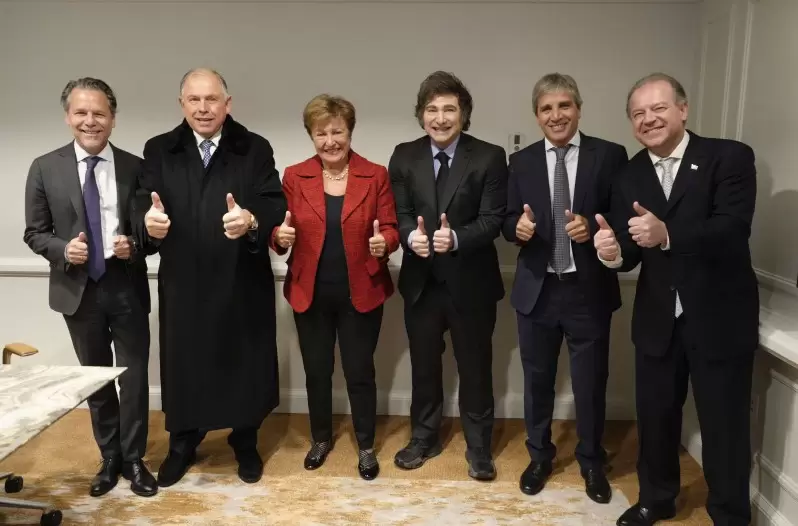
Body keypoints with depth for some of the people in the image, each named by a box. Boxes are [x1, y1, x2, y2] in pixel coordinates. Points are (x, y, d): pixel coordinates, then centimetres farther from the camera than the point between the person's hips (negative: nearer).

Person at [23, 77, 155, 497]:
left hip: (127, 288, -1)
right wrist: (63, 249, -16)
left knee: (134, 378, 6)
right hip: (78, 290, 1)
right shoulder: (45, 168, -2)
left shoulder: (135, 167, -3)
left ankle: (134, 459, 25)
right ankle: (110, 458, 34)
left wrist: (134, 245, -17)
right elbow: (34, 233, 2)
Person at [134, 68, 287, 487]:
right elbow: (143, 205, -6)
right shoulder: (159, 150, 4)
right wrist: (149, 221, -31)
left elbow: (275, 204, -10)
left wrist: (251, 219, -33)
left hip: (243, 282, -1)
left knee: (245, 365, 11)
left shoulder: (255, 149, -1)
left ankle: (245, 443, 34)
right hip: (182, 283, 1)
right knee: (183, 365, 12)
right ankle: (182, 445, 36)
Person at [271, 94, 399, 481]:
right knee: (316, 371, 15)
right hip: (310, 294, 2)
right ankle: (321, 439, 37)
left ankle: (366, 447, 27)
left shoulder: (376, 176, -2)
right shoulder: (294, 176, 1)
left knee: (360, 372, 7)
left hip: (360, 293, -1)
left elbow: (390, 229, -2)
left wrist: (383, 242, -24)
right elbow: (282, 230, 2)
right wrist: (280, 235, -21)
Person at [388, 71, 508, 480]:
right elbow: (398, 213, -1)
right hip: (421, 280, 3)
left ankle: (478, 445, 30)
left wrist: (455, 238, -30)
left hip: (471, 281, -2)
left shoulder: (489, 157, -7)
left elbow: (492, 219, -12)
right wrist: (412, 235, -23)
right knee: (424, 364, 17)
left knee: (475, 366, 11)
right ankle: (424, 437, 36)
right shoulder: (404, 156, 2)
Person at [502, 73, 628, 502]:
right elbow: (508, 222, 4)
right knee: (537, 378, 14)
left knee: (591, 381, 11)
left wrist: (593, 225, -22)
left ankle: (591, 462, 34)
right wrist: (518, 225, -18)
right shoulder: (521, 161, 4)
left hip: (589, 290, -1)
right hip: (536, 288, 2)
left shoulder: (610, 155, -3)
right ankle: (539, 455, 36)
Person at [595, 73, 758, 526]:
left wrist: (667, 235, -39)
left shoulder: (730, 157, -10)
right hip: (657, 319, 4)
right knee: (655, 415, 18)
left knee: (725, 424, 11)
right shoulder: (629, 176, 3)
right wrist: (614, 251, -24)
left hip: (720, 317, -4)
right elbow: (632, 252, -1)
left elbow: (733, 230, -23)